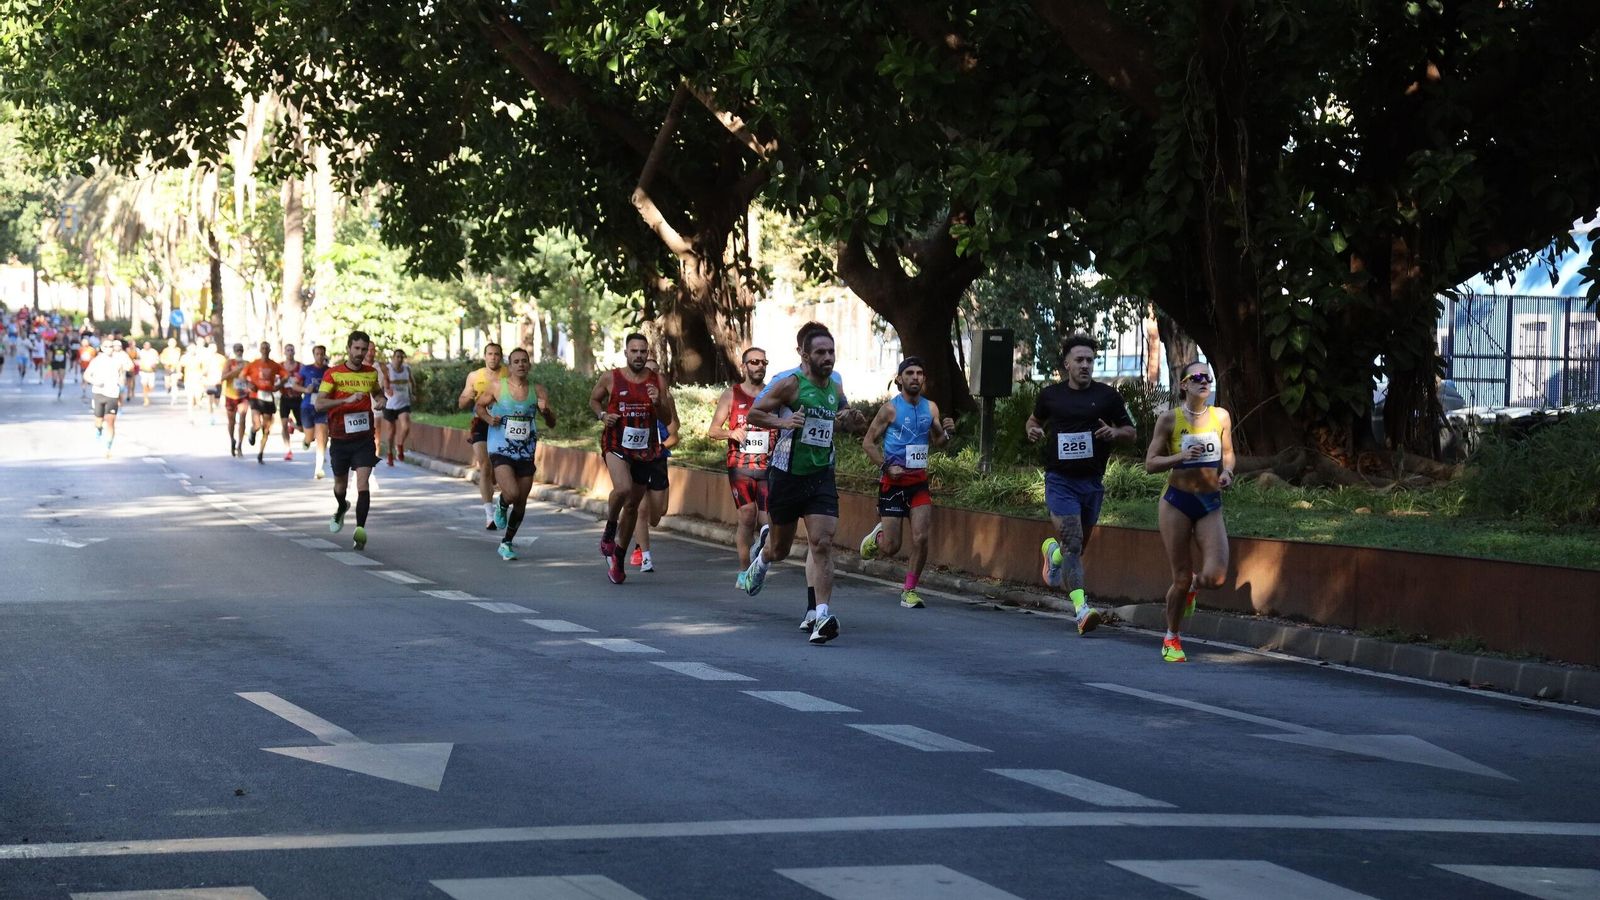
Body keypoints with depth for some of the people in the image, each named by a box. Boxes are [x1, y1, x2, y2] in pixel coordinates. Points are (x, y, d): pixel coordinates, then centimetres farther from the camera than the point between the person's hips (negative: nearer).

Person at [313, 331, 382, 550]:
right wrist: (347, 400, -27)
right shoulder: (333, 374, -6)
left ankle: (360, 529, -21)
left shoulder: (371, 373, 6)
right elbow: (319, 404, -16)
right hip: (340, 439, -1)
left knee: (363, 482, -15)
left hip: (364, 438, 1)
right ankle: (341, 508, 49)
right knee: (341, 484, 15)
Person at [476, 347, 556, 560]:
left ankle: (507, 543, 27)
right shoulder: (497, 387, -5)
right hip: (501, 452, -3)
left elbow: (552, 424, 4)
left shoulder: (537, 391, 1)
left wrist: (546, 411, -18)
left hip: (525, 453, 3)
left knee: (521, 503, 7)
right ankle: (501, 506, 15)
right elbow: (479, 405, 11)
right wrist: (489, 418, -9)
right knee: (512, 493, -23)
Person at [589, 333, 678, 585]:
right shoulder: (611, 378, -2)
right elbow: (594, 399, 14)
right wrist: (602, 415, -6)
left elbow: (668, 419, 5)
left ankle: (618, 557, 26)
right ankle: (609, 531, -3)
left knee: (633, 505, 11)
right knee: (623, 488, -31)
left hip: (645, 448, 3)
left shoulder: (657, 381, 2)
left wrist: (658, 403, -15)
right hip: (616, 444, -3)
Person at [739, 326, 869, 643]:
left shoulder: (835, 391, 7)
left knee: (822, 543, -14)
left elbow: (849, 424, 24)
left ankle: (820, 615, -16)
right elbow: (753, 414, -6)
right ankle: (764, 547, 50)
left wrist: (854, 421, 0)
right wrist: (782, 421, -23)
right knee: (780, 548, 12)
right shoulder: (791, 385, -9)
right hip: (787, 474, -3)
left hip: (821, 475, 3)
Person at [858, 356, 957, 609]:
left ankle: (909, 590, 4)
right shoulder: (890, 409, -8)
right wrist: (887, 466, -16)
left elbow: (937, 442, 18)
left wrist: (946, 432, -5)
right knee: (890, 547, -2)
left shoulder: (931, 408, 7)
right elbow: (868, 442, -3)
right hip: (893, 482, -4)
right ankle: (876, 537, 34)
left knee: (920, 538, -10)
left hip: (919, 481, 4)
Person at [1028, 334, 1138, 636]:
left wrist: (1115, 433, -14)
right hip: (1060, 480, -3)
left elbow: (1131, 433, 8)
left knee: (1079, 545, 16)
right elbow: (1034, 420, 21)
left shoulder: (1107, 396, 2)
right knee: (1073, 544, -17)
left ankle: (1052, 550, 51)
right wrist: (1033, 431, -2)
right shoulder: (1050, 395, 2)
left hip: (1092, 482, 3)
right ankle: (1081, 608, -23)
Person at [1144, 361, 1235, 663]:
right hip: (1177, 502, -3)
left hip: (1211, 504, 3)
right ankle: (1171, 639, 23)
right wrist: (1181, 456, -21)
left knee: (1215, 577, -14)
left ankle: (1192, 585, 24)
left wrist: (1227, 471, -5)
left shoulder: (1221, 417, 2)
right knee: (1181, 578, 0)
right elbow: (1150, 463, -5)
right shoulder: (1170, 419, -6)